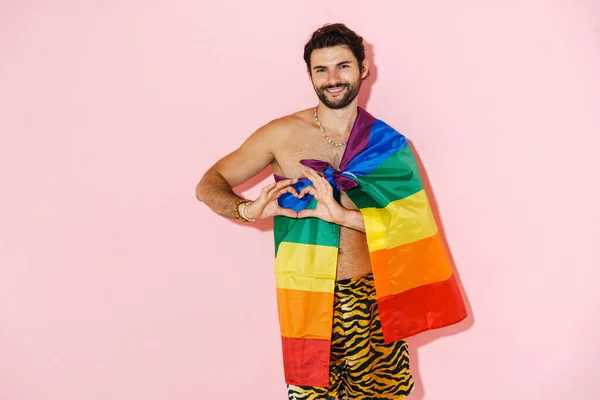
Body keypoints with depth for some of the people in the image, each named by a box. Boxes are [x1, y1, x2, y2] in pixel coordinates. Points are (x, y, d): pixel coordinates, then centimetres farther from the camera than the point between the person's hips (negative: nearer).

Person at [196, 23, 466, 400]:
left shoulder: (387, 145, 1)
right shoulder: (283, 134, -3)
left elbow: (411, 222, -9)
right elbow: (209, 185, 1)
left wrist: (344, 215, -25)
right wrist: (249, 209, -20)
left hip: (368, 298, 1)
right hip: (307, 299, -1)